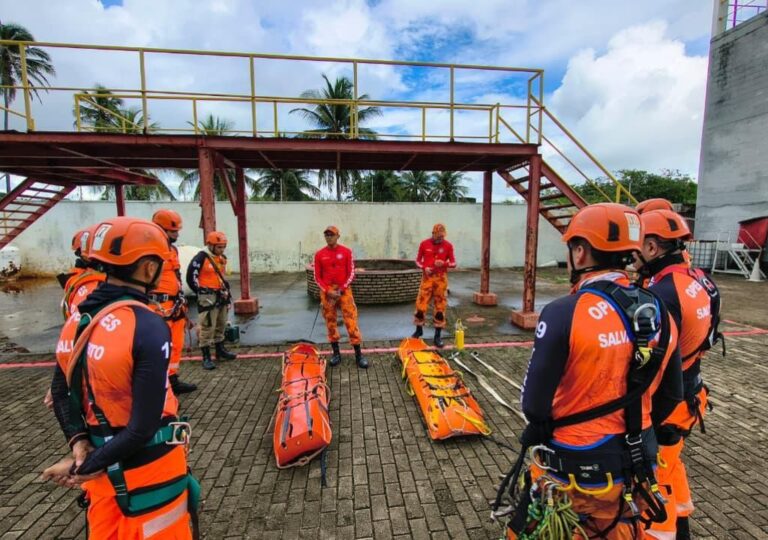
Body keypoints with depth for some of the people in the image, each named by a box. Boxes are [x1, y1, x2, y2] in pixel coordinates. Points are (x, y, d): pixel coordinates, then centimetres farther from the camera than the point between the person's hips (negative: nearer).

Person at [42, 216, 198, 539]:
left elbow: (60, 392, 7)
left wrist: (78, 441, -1)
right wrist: (89, 466, -13)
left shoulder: (77, 319, -3)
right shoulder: (147, 327, -27)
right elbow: (144, 426, -27)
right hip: (149, 466, -6)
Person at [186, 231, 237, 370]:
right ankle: (206, 357, 1)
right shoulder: (201, 258, -14)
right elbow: (191, 277, -14)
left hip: (221, 296, 8)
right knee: (207, 327, -6)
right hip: (208, 297, -8)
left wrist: (226, 290, 16)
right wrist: (201, 292, -10)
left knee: (221, 325, 18)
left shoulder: (222, 258, 11)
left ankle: (220, 350, 32)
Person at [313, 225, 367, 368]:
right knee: (330, 321, 7)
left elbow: (351, 273, -1)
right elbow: (317, 277, 4)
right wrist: (328, 291, -9)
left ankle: (358, 354, 4)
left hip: (344, 290, -2)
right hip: (327, 292, 2)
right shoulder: (319, 254, 2)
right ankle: (336, 353, 20)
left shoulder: (346, 252, -2)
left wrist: (341, 290, -10)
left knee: (351, 320, -4)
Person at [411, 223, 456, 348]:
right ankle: (419, 330, 25)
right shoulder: (424, 244, 0)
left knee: (440, 307, 3)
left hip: (441, 279, 0)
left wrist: (444, 263, -17)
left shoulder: (448, 246, -1)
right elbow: (418, 260, 8)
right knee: (420, 304, 2)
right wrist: (424, 267, -12)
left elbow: (453, 263, 3)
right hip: (427, 277, 0)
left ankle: (438, 336, 13)